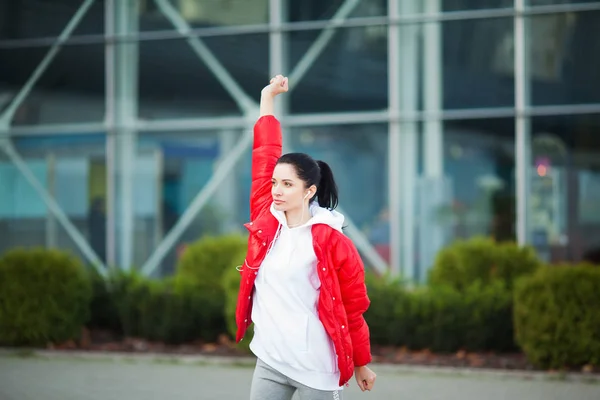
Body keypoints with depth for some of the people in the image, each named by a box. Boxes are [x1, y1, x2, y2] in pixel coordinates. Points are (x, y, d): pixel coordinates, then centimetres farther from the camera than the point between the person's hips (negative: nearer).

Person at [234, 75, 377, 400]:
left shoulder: (331, 240, -9)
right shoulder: (266, 221, 4)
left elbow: (353, 307, -1)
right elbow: (265, 157, 9)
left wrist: (362, 364, 4)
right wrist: (267, 97, 16)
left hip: (317, 369, -5)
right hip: (270, 362, 5)